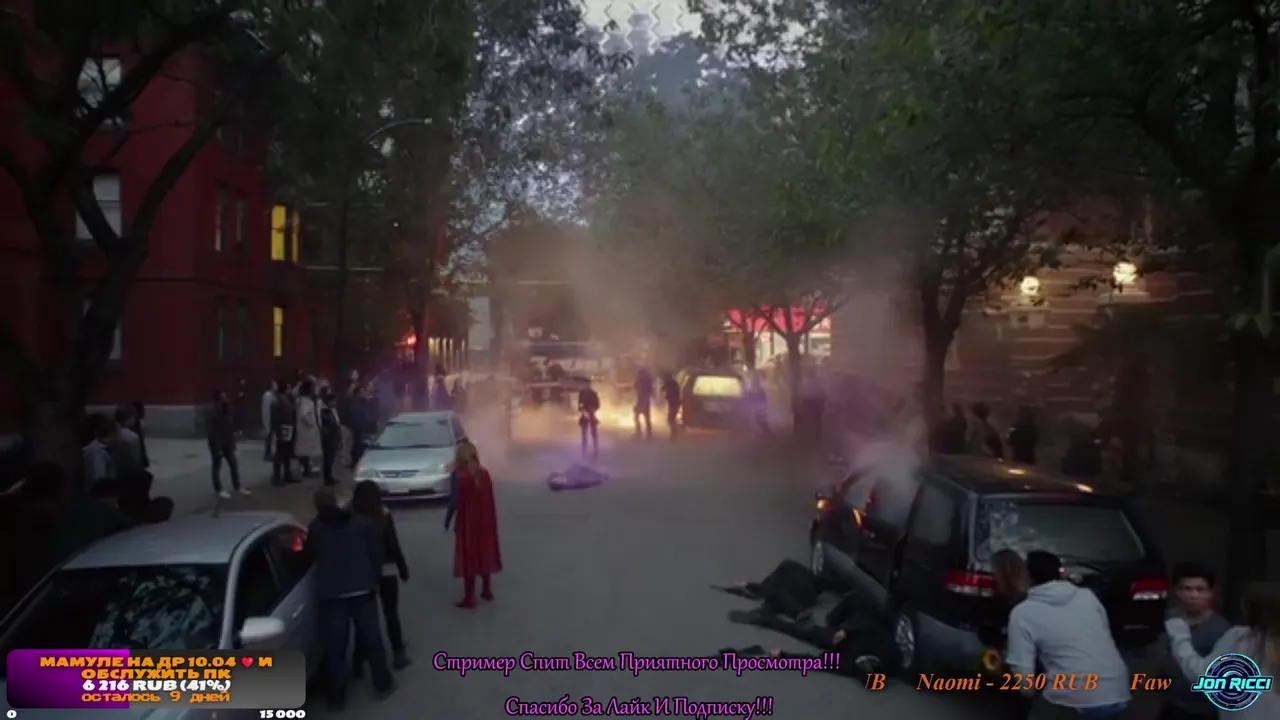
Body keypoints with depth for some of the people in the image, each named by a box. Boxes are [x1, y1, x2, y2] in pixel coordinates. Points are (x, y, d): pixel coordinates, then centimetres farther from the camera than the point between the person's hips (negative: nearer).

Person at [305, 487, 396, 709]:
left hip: (331, 594, -1)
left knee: (336, 646, 6)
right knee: (371, 638, 12)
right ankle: (383, 684, 21)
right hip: (362, 589, 1)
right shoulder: (361, 522, 2)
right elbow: (376, 552, 2)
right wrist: (374, 580, 12)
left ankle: (338, 696, 11)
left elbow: (310, 557, 12)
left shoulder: (315, 528, 1)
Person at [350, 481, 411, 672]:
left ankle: (359, 660, 12)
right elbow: (394, 546, -9)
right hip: (386, 571, -1)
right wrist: (403, 569, 2)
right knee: (391, 614, 12)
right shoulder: (384, 516, -12)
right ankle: (398, 654, 18)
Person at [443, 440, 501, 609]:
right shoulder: (484, 473, -1)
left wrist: (447, 521, -4)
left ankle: (469, 597, 9)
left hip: (467, 523, -5)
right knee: (484, 553, 19)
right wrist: (492, 520, 12)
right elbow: (489, 499, 2)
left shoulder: (458, 475, -15)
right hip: (485, 521, 5)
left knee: (468, 558, 3)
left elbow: (454, 502, -16)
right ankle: (487, 590, 31)